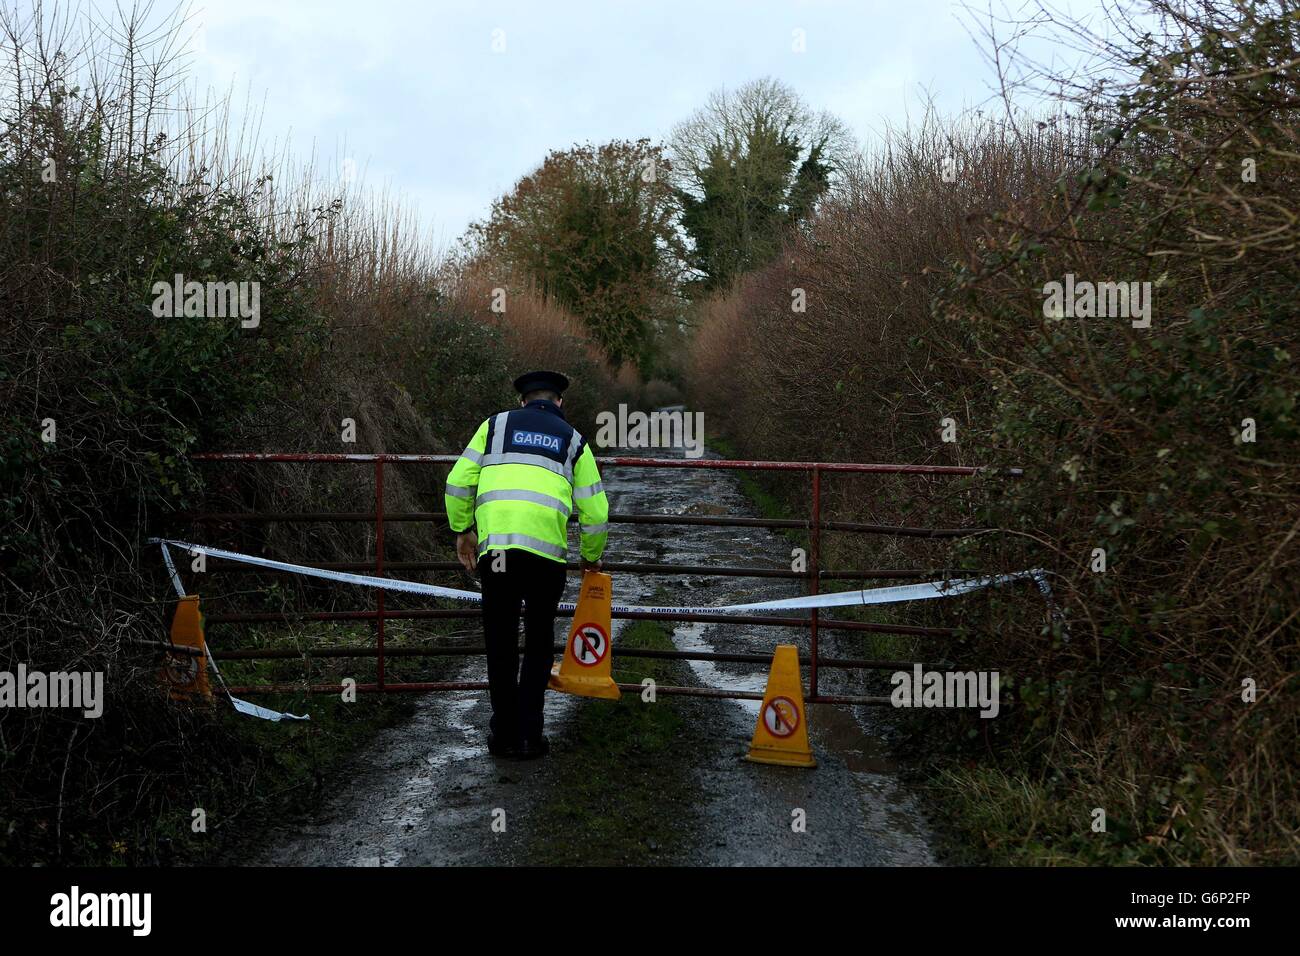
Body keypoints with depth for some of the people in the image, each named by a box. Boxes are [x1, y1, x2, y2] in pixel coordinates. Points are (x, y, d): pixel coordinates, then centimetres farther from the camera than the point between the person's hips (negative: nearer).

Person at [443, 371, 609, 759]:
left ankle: (504, 733, 19)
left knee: (501, 643, 13)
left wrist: (462, 530, 24)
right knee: (539, 643, 16)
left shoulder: (495, 425, 19)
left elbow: (458, 483, 11)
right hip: (547, 551, 0)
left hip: (495, 548, 0)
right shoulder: (573, 439, 19)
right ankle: (529, 734, 15)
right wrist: (592, 557, 31)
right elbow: (594, 510, 15)